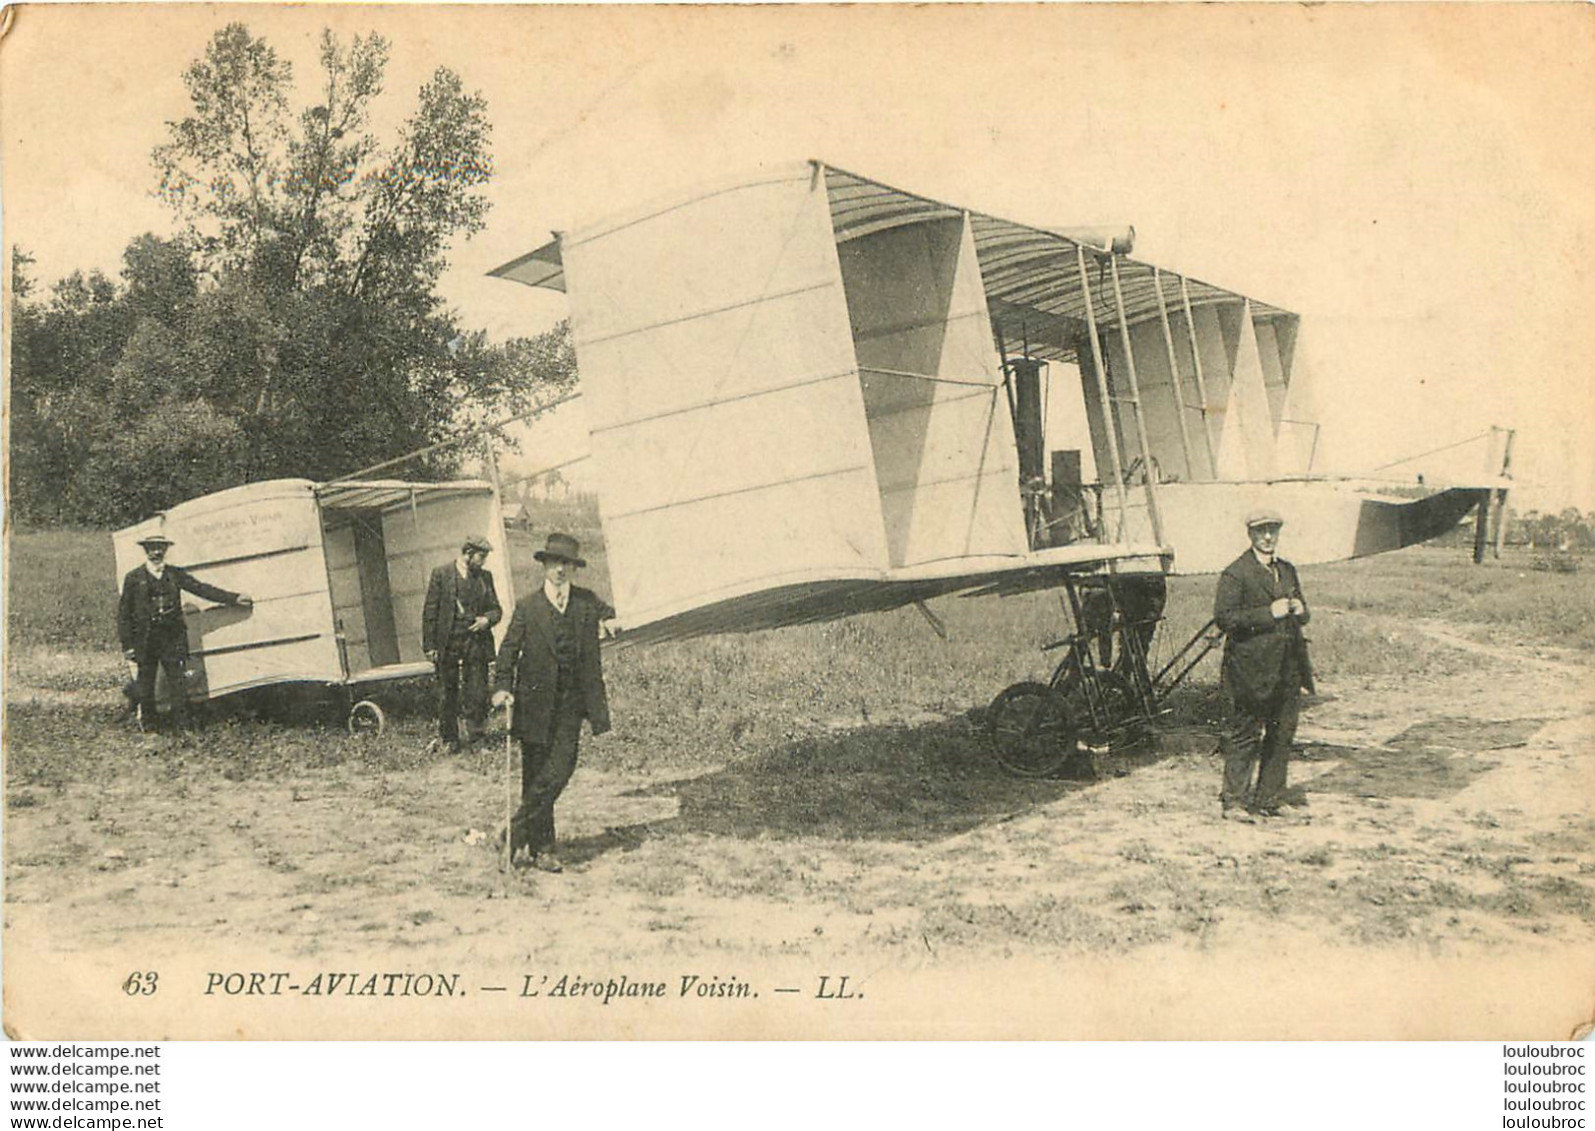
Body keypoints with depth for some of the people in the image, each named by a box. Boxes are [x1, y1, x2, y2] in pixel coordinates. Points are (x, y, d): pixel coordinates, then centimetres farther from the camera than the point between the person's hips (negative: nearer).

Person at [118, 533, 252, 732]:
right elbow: (123, 613, 4)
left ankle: (181, 725, 4)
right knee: (146, 684, 4)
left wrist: (234, 598, -2)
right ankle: (149, 724, 16)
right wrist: (127, 643, -1)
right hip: (145, 639, -1)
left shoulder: (175, 575, 9)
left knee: (178, 682, -2)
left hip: (173, 639, 1)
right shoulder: (134, 578, 4)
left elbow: (203, 589, 6)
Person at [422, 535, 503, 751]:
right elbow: (429, 612, -1)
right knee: (447, 694, 6)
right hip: (448, 644, -2)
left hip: (476, 642, 2)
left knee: (477, 691, -4)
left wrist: (487, 619, -7)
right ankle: (449, 739, 18)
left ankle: (475, 730, 10)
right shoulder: (441, 574, -1)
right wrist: (430, 646, -5)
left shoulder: (485, 576, 11)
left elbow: (496, 609, 16)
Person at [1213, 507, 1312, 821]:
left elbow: (1303, 614, 26)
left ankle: (1268, 799, 18)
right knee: (1244, 735, -3)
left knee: (1282, 735, 9)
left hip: (1288, 669, 7)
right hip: (1251, 668, -7)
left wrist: (1300, 610, 1)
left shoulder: (1288, 570, 17)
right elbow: (1224, 617, -14)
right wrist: (1268, 614, -18)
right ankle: (1234, 799, 4)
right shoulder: (1235, 574, -6)